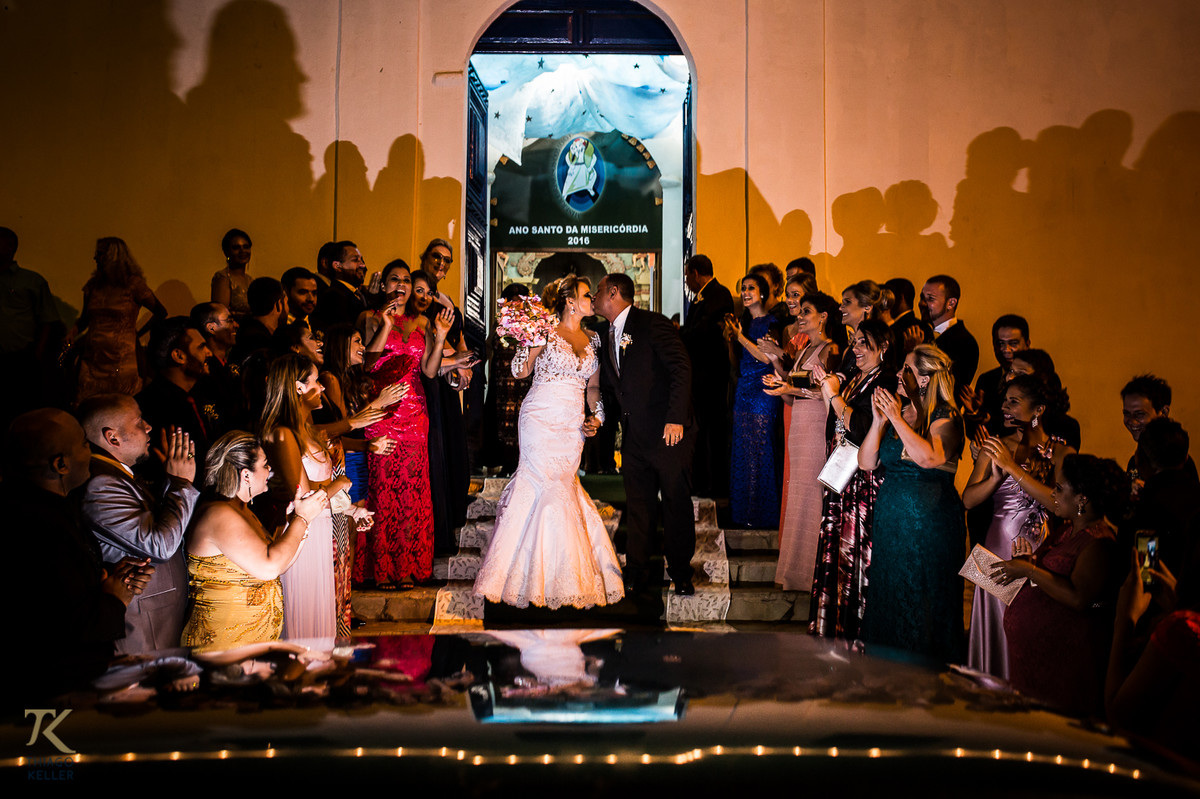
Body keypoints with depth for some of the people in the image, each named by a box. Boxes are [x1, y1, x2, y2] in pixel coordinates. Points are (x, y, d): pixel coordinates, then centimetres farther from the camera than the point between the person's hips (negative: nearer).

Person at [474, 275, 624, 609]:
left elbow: (593, 385, 18)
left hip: (572, 424, 5)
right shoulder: (546, 331, -2)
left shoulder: (593, 339, 14)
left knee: (563, 486, 3)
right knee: (549, 486, -10)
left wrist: (595, 415, 4)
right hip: (541, 418, -5)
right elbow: (520, 371, -7)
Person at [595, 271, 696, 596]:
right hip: (634, 438, 7)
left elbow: (682, 369, -14)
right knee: (638, 508, 9)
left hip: (669, 434, -6)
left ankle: (681, 574, 17)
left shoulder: (653, 324, -8)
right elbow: (605, 385, 20)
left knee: (678, 505, 4)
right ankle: (637, 576, 19)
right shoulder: (609, 339, 15)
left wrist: (676, 418, -21)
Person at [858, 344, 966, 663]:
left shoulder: (945, 418, -9)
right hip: (889, 518, 7)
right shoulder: (896, 412, 9)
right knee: (888, 597, 13)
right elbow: (866, 463, 5)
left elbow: (928, 457, -28)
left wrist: (897, 419, -23)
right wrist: (879, 421, -7)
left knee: (921, 601, 1)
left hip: (929, 521, -6)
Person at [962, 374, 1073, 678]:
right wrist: (997, 476, -18)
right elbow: (968, 499, 0)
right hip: (997, 547, 2)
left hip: (1038, 550, -2)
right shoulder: (995, 446, 7)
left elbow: (1059, 502, -18)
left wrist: (1013, 467, -19)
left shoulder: (1060, 451, -1)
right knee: (995, 628, 7)